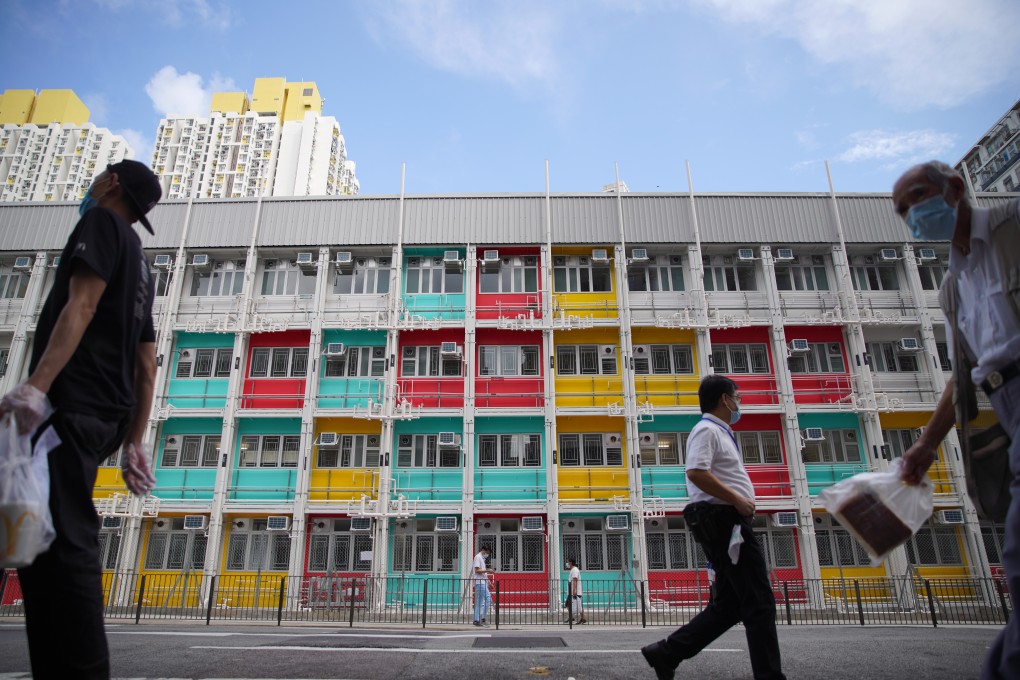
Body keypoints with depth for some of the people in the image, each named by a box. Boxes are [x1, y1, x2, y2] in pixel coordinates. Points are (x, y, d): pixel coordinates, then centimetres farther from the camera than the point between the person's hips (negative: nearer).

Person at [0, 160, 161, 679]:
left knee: (59, 544, -12)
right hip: (104, 416, 9)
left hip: (70, 404, -9)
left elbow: (82, 304, -14)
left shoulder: (101, 221, 4)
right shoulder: (139, 266, 27)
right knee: (63, 544, 12)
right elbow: (146, 367, 22)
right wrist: (132, 444, 20)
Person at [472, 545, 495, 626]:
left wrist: (488, 571, 14)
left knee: (479, 602, 9)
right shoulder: (478, 557, -7)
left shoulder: (481, 558, 23)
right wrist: (487, 570, -16)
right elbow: (477, 570, -15)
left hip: (482, 583, 10)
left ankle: (477, 620, 10)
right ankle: (482, 618, -13)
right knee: (488, 599, -14)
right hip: (480, 582, -10)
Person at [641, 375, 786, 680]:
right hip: (723, 519, -10)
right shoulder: (707, 429, -9)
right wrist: (737, 500, -19)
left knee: (728, 604, 9)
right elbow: (696, 472, -24)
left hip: (725, 522, 10)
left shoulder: (718, 432, 23)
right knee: (758, 603, -5)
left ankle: (667, 652, 9)